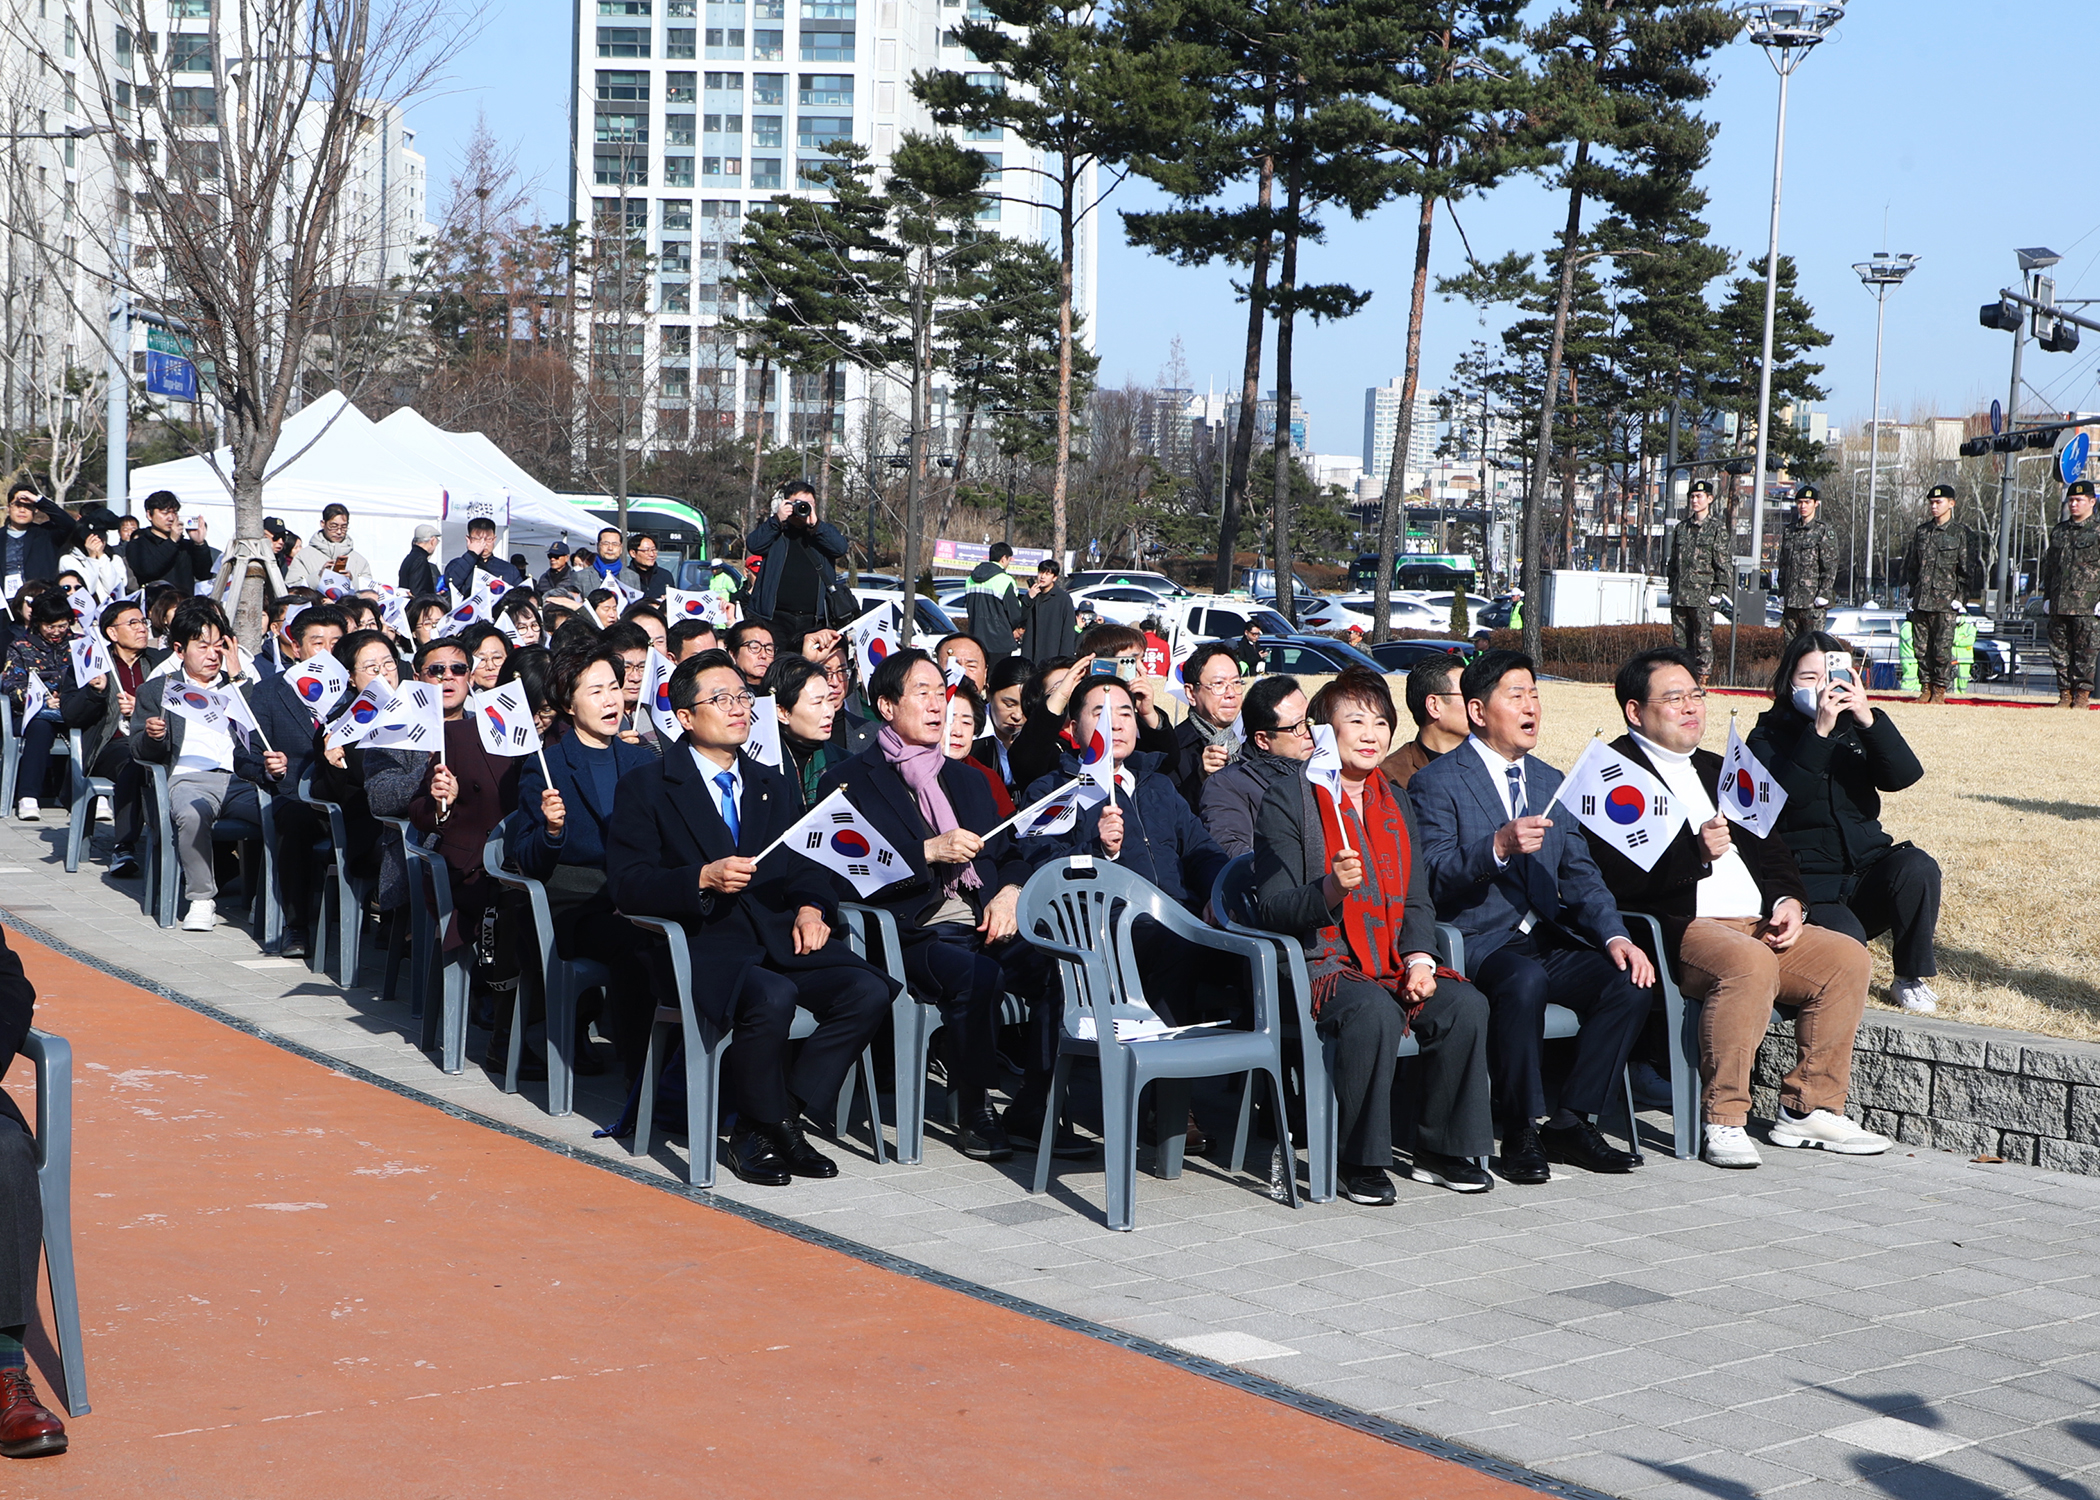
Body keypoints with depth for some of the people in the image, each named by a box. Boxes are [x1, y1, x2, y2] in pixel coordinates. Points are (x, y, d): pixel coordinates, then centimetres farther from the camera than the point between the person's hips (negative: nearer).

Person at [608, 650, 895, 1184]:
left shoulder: (772, 785, 24)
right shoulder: (645, 788, 6)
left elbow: (804, 866, 20)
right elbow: (626, 883, -4)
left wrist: (810, 907, -3)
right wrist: (704, 879, -19)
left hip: (781, 940, 5)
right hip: (702, 947, -5)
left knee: (869, 990, -23)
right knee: (772, 997, -36)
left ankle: (780, 1116, -11)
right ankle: (763, 1127, -11)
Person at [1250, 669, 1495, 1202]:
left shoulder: (1397, 802, 18)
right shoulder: (1287, 798, -3)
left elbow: (1417, 898, 17)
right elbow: (1271, 908, -9)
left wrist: (1420, 959, -2)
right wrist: (1330, 889, -28)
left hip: (1393, 966, 6)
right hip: (1322, 967, -6)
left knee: (1466, 1005, -19)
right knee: (1375, 1011, -35)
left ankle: (1439, 1151, -4)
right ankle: (1360, 1163, -21)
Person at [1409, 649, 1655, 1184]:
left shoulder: (1551, 783, 20)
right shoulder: (1436, 783, 0)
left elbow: (1581, 875, 14)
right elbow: (1433, 879, -12)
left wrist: (1614, 936, -4)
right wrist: (1498, 847, -27)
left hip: (1548, 939, 6)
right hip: (1477, 942, -6)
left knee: (1629, 982, -19)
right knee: (1525, 980, -36)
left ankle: (1572, 1120, -11)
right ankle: (1524, 1132, -22)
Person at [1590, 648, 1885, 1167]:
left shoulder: (1717, 771, 27)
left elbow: (1769, 849, 24)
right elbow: (1618, 877, -13)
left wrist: (1789, 900, 4)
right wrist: (1696, 853, -24)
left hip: (1759, 924, 8)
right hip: (1678, 928, -8)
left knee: (1848, 958, -10)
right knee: (1750, 962, -35)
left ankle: (1808, 1107, -4)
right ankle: (1723, 1120, -27)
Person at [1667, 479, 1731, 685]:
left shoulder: (1718, 527, -1)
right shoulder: (1681, 527, 15)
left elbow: (1723, 562, -5)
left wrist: (1719, 591, -11)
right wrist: (1672, 588, 15)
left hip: (1702, 593, -6)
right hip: (1679, 595, 6)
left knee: (1703, 638, -6)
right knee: (1681, 638, 6)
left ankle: (1702, 681, -3)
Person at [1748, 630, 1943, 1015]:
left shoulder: (1857, 730, 13)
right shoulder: (1769, 737, 2)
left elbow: (1904, 775, -8)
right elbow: (1788, 793, -19)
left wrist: (1869, 720, -22)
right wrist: (1819, 731, -27)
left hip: (1867, 868, 4)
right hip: (1807, 879, -4)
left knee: (1917, 867, -28)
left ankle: (1911, 978, -8)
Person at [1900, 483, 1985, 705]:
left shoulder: (1962, 533, 0)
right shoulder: (1922, 531, 14)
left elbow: (1967, 569, -1)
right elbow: (1911, 565, 19)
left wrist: (1959, 597, -7)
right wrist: (1913, 593, 12)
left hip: (1945, 602, -5)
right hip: (1921, 601, 5)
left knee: (1942, 648, -4)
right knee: (1922, 647, 4)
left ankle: (1940, 690, 3)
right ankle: (1926, 688, 11)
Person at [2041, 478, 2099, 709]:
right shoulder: (2058, 530, 16)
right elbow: (2048, 566, 21)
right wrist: (2047, 596, 15)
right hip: (2059, 603, 5)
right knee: (2059, 650, 5)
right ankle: (2065, 693, 11)